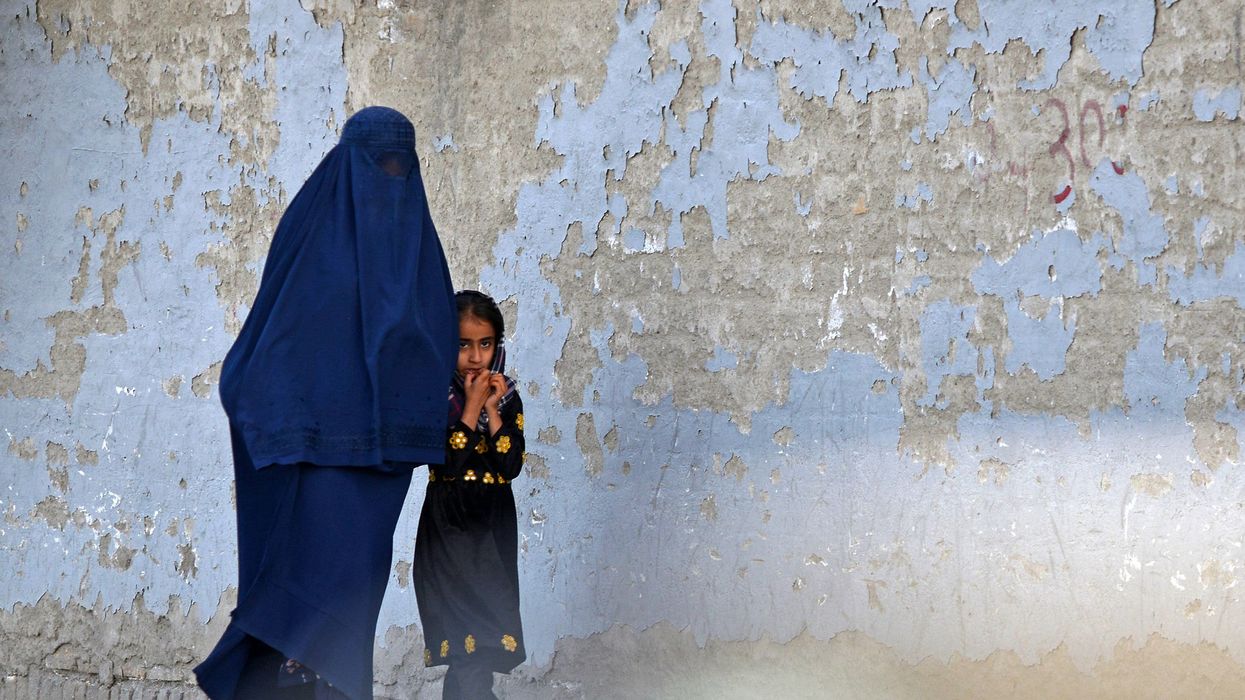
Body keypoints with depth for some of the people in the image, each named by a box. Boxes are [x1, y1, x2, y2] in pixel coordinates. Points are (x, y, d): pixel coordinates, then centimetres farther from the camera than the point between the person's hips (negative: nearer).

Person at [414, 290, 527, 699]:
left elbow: (512, 466, -4)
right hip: (449, 530, -3)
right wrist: (472, 406, -14)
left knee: (473, 650, 2)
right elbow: (447, 465, -16)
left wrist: (492, 409, -10)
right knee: (477, 642, -14)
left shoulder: (505, 395, 6)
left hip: (494, 529, 3)